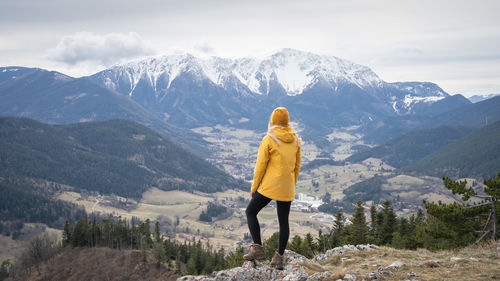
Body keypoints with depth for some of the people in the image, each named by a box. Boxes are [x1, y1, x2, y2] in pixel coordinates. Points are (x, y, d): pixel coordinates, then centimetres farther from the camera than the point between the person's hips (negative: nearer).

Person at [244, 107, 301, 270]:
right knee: (284, 221, 11)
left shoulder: (269, 140, -10)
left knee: (251, 212, 10)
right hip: (287, 189, 5)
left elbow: (261, 166, -8)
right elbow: (297, 166, 12)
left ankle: (258, 248, 2)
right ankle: (280, 257, 13)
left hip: (269, 186, -5)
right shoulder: (295, 140, 6)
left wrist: (254, 187, 1)